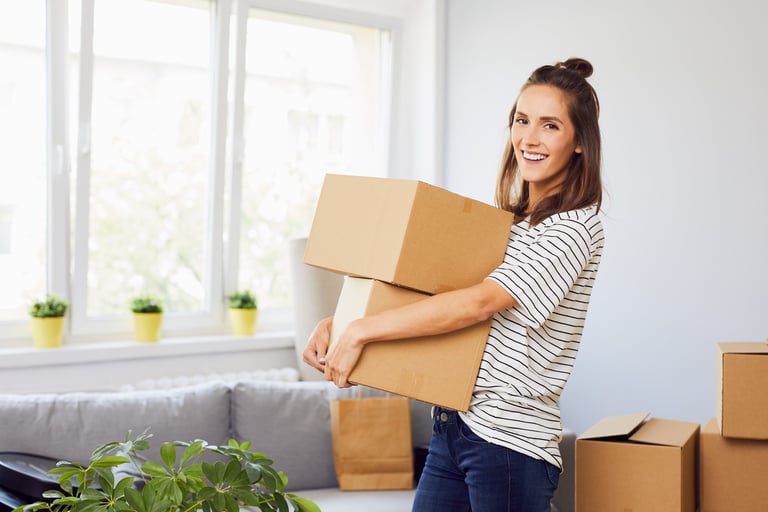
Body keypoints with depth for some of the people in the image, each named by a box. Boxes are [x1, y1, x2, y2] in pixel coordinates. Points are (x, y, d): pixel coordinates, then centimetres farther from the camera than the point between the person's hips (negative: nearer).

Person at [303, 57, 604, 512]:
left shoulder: (575, 227, -11)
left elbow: (480, 302, -21)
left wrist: (362, 331, -20)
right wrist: (335, 323, -1)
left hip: (509, 442, -7)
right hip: (452, 426, 7)